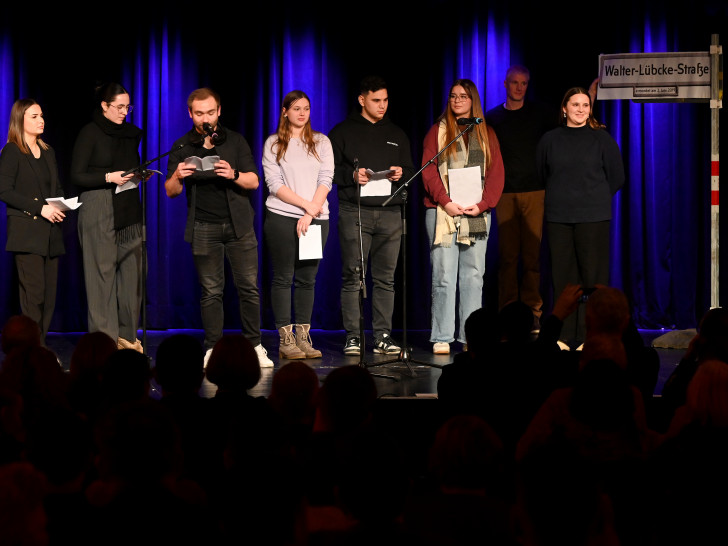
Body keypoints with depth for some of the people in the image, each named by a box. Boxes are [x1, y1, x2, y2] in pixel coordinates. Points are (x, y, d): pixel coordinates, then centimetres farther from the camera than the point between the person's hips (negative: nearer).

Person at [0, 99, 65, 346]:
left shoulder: (48, 152, 19)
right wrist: (40, 208, -17)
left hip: (50, 233, 7)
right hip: (26, 232, -7)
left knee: (49, 293, 2)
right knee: (34, 293, -10)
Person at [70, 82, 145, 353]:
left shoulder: (131, 133, 15)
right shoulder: (90, 133, -3)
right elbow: (77, 176, -6)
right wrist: (109, 177, -17)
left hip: (128, 209, 6)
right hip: (98, 210, -6)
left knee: (131, 270, 2)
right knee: (102, 271, -5)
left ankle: (126, 333, 9)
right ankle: (104, 336, -3)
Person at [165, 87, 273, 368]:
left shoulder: (235, 141, 6)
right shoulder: (181, 147, 6)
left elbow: (253, 181, 2)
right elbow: (171, 191, 3)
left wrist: (233, 175, -19)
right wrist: (177, 176, -20)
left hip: (238, 224, 0)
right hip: (204, 227, 0)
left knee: (249, 286, -2)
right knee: (210, 290, 0)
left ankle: (254, 346, 5)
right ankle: (212, 349, 5)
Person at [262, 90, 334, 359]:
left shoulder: (321, 142, 12)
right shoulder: (273, 144, 5)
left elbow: (326, 180, 3)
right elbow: (274, 184, -4)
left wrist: (311, 213, -9)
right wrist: (306, 205, -11)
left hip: (317, 218, 2)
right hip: (282, 217, -2)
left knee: (307, 279, 3)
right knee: (283, 278, -2)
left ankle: (303, 337, 6)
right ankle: (286, 340, 0)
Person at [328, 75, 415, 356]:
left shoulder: (397, 135, 19)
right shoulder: (343, 132, 7)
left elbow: (410, 171, 21)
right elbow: (329, 169, 4)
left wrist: (401, 174, -1)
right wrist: (352, 176, -13)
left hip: (390, 214, 3)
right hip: (354, 212, -3)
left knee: (385, 277, 2)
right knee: (352, 275, -5)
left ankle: (383, 336, 6)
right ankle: (352, 336, -1)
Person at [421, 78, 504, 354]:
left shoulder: (486, 134, 14)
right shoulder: (438, 131, 8)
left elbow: (496, 173, 7)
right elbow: (428, 171, -1)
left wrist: (482, 204, -8)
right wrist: (446, 202, -13)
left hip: (477, 214, 2)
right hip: (442, 212, -2)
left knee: (473, 276, 2)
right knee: (443, 276, -5)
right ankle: (442, 338, -2)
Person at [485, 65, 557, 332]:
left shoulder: (540, 112, 10)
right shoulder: (492, 117, 12)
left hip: (535, 192, -1)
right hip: (505, 194, 1)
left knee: (532, 254, -3)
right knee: (507, 254, -2)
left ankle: (532, 311, 1)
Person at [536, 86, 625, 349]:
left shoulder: (602, 138, 3)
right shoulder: (550, 139, 7)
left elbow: (616, 178, 9)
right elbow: (542, 175, 20)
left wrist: (594, 199, 11)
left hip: (593, 218, -2)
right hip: (558, 218, 2)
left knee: (592, 276, -4)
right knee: (562, 276, 2)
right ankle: (564, 336, 7)